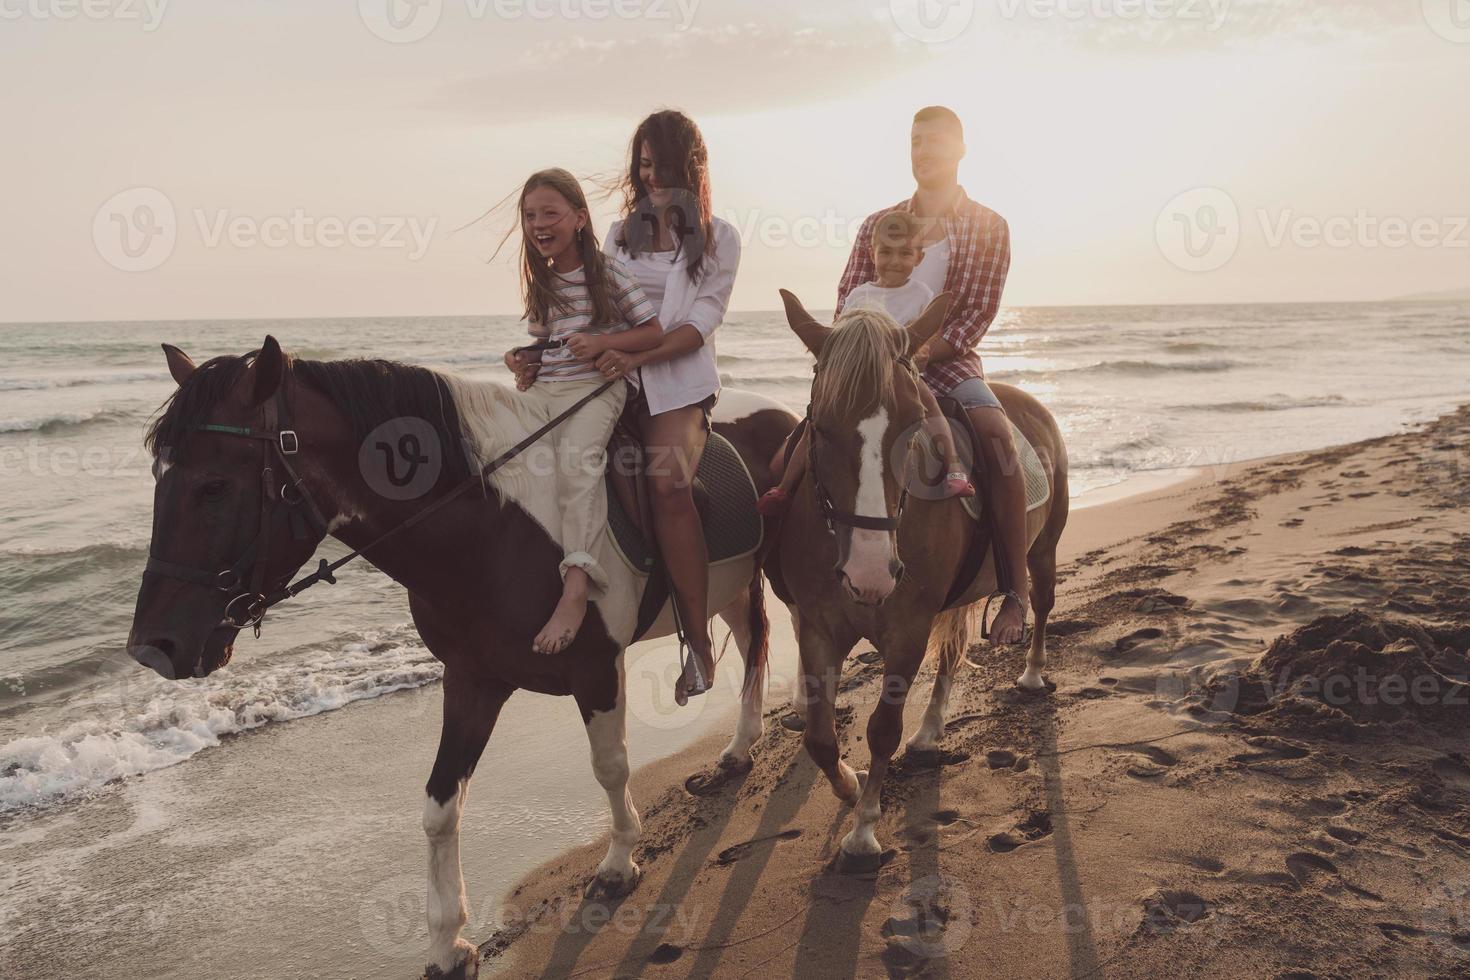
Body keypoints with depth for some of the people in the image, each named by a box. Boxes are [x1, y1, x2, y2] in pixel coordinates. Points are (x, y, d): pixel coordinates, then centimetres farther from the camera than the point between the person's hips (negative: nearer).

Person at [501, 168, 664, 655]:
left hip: (595, 388, -8)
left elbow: (654, 333, -2)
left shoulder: (609, 273, -1)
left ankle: (576, 592, -41)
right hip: (542, 390, 8)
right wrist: (521, 362, 6)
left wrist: (602, 342, -17)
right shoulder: (540, 284, 17)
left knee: (576, 457, -33)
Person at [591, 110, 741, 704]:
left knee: (667, 481, -26)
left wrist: (638, 357, -19)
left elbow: (700, 323, -4)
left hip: (679, 381, -5)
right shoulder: (621, 233, 19)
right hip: (617, 378, 5)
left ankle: (699, 640, -23)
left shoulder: (718, 238, 7)